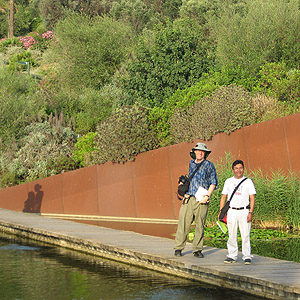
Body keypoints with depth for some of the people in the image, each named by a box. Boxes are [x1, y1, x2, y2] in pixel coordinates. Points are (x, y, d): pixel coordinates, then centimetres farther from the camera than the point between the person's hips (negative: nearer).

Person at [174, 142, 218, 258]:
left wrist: (207, 196, -9)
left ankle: (197, 249, 10)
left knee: (200, 226, 1)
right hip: (189, 199, 3)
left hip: (201, 200, -3)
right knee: (183, 223, -3)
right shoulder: (191, 163, 16)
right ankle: (178, 248, 4)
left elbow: (213, 182, 1)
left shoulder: (208, 165, 3)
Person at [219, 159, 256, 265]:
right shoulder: (228, 181, 13)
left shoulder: (248, 181, 6)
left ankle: (247, 256, 2)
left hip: (244, 211, -2)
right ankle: (232, 256, 11)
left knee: (245, 235, -4)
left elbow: (252, 198, 2)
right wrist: (221, 211, 6)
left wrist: (250, 213, -7)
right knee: (231, 235, 3)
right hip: (231, 211, 2)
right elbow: (223, 197, 15)